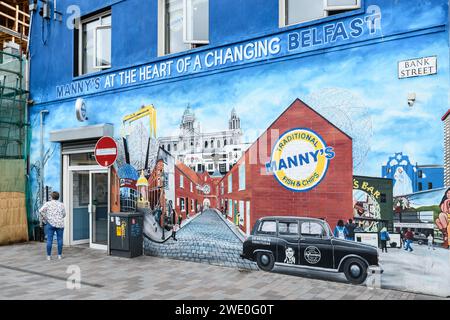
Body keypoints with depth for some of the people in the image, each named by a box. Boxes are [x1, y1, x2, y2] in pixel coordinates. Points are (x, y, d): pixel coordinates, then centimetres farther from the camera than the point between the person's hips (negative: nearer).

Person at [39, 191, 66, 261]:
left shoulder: (47, 204, 0)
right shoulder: (61, 204, 6)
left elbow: (41, 211, -12)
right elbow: (64, 214, 10)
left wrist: (43, 220, 0)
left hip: (50, 224, -1)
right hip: (60, 224, 1)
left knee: (49, 240, 2)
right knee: (60, 239, 5)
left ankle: (49, 256, 5)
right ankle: (59, 255, 9)